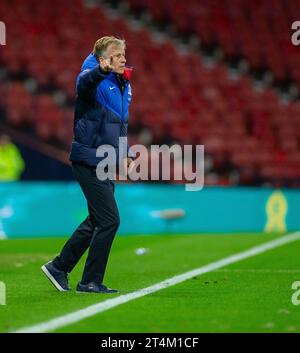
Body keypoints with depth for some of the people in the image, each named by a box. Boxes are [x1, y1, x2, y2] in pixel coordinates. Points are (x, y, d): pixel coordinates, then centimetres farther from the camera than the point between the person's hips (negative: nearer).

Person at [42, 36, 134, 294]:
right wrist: (101, 70, -61)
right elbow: (86, 82, -41)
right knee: (109, 220, -11)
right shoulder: (95, 81, -14)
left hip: (103, 163, 9)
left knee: (97, 221, 16)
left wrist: (123, 153, 21)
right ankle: (91, 282, -2)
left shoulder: (122, 84, 14)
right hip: (89, 160, -9)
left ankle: (58, 267, 26)